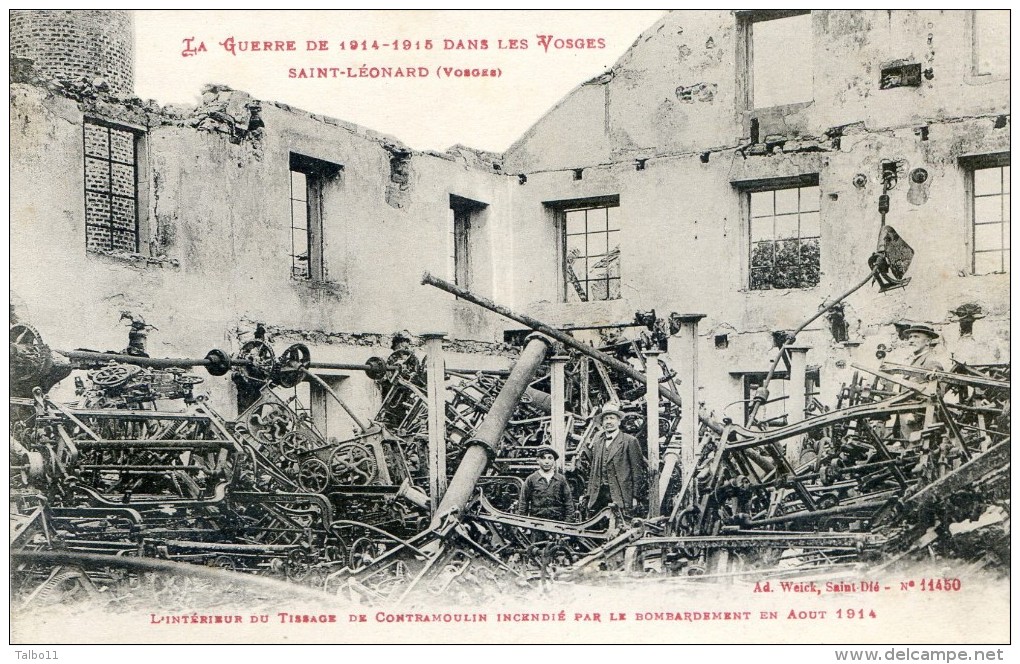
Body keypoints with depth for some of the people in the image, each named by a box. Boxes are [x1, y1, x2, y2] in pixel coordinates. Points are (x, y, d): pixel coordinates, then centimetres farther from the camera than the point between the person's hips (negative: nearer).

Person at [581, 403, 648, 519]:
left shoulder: (629, 441, 3)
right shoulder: (597, 441, 18)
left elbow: (637, 470, -1)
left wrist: (636, 497, -7)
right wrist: (588, 496, 13)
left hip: (621, 496, -4)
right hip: (598, 495, 5)